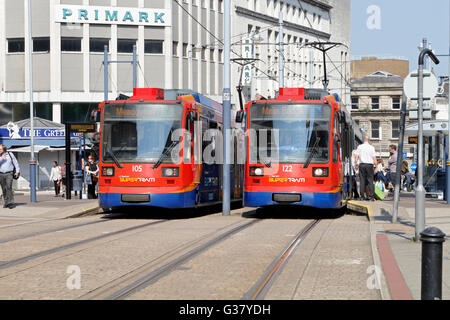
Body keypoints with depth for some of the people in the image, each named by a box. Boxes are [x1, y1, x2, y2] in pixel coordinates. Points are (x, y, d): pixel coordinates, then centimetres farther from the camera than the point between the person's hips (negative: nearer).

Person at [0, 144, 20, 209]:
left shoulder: (10, 154, 1)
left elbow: (16, 163, 6)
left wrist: (17, 171, 1)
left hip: (9, 174, -3)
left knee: (9, 188, -16)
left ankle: (11, 203, -18)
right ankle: (6, 203, 14)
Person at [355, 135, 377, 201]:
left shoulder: (359, 147, 4)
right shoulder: (371, 148, 1)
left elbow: (357, 157, 0)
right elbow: (374, 158, -1)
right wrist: (376, 166, 5)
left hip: (362, 164, 1)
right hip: (369, 165, -1)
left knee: (362, 180, 4)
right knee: (370, 180, 0)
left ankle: (362, 195, 2)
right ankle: (371, 196, -4)